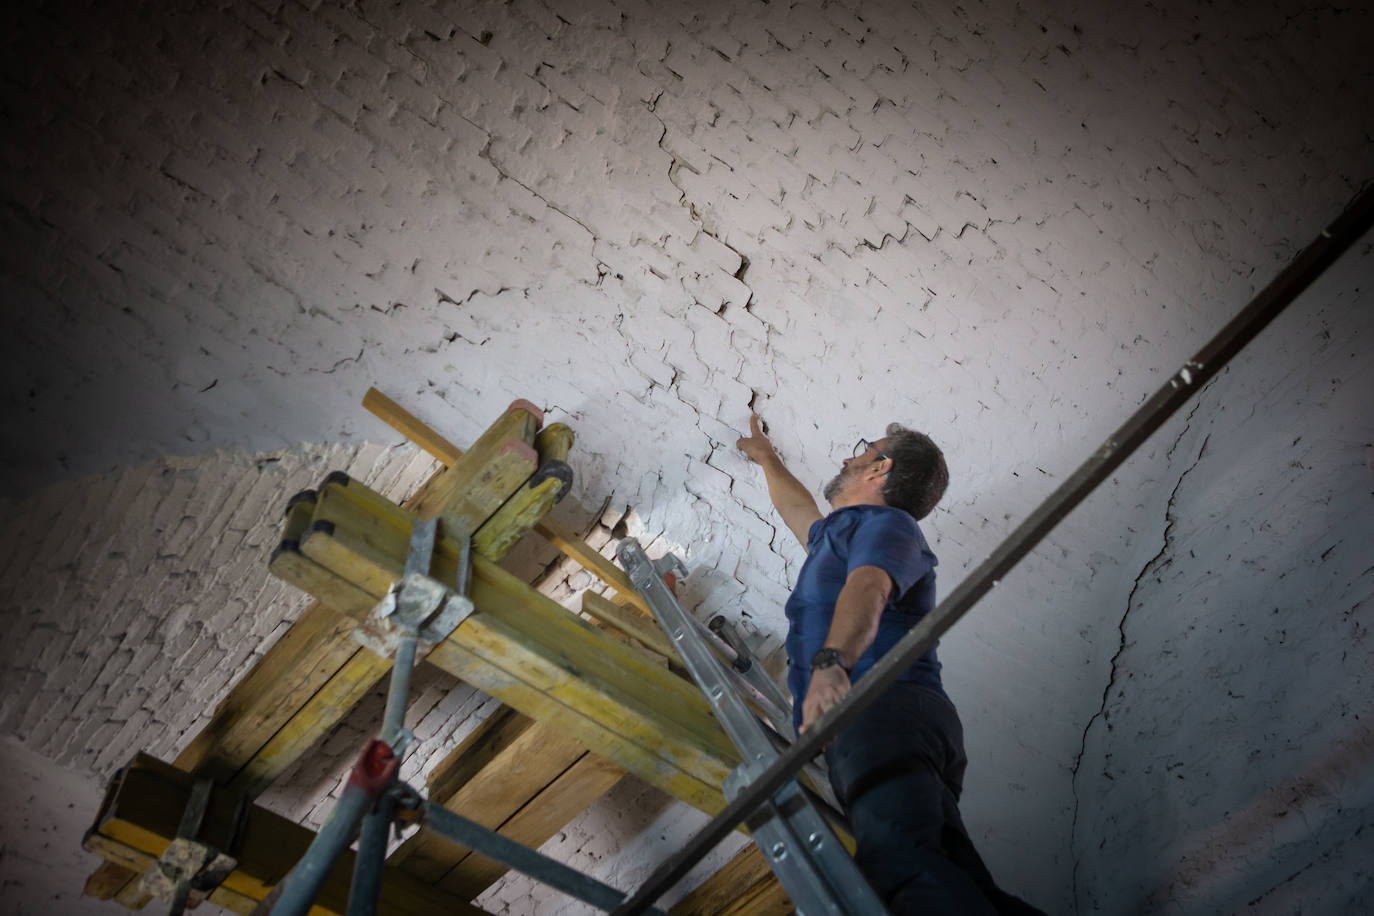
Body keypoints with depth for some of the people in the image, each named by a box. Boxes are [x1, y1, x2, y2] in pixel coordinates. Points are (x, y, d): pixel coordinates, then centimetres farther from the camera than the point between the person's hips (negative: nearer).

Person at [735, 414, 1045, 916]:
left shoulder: (886, 522, 10)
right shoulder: (836, 533, 39)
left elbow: (868, 589, -14)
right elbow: (798, 510, 63)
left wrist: (830, 662, -33)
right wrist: (766, 458, 79)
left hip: (885, 710, -8)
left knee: (897, 856, -36)